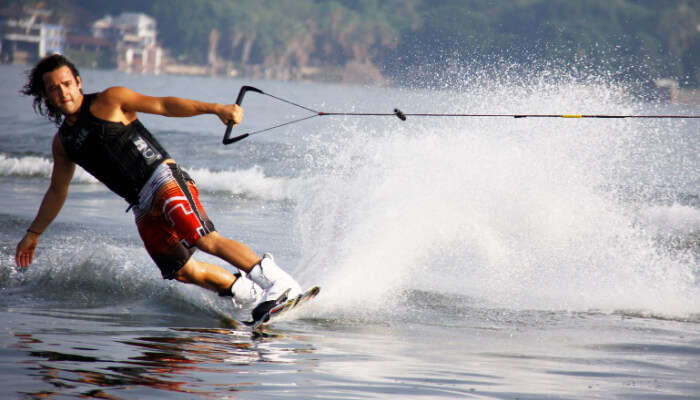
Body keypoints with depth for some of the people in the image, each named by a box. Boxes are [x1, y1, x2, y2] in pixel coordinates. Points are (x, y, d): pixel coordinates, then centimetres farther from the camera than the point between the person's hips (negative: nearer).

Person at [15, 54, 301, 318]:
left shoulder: (109, 101, 1)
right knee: (183, 271, -7)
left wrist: (213, 108, -19)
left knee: (205, 240, -26)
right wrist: (33, 234, 33)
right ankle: (252, 294, 4)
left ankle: (281, 283, -29)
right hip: (143, 208, 6)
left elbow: (163, 105, -7)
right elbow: (57, 192, 31)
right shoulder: (63, 143, 17)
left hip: (164, 179, -6)